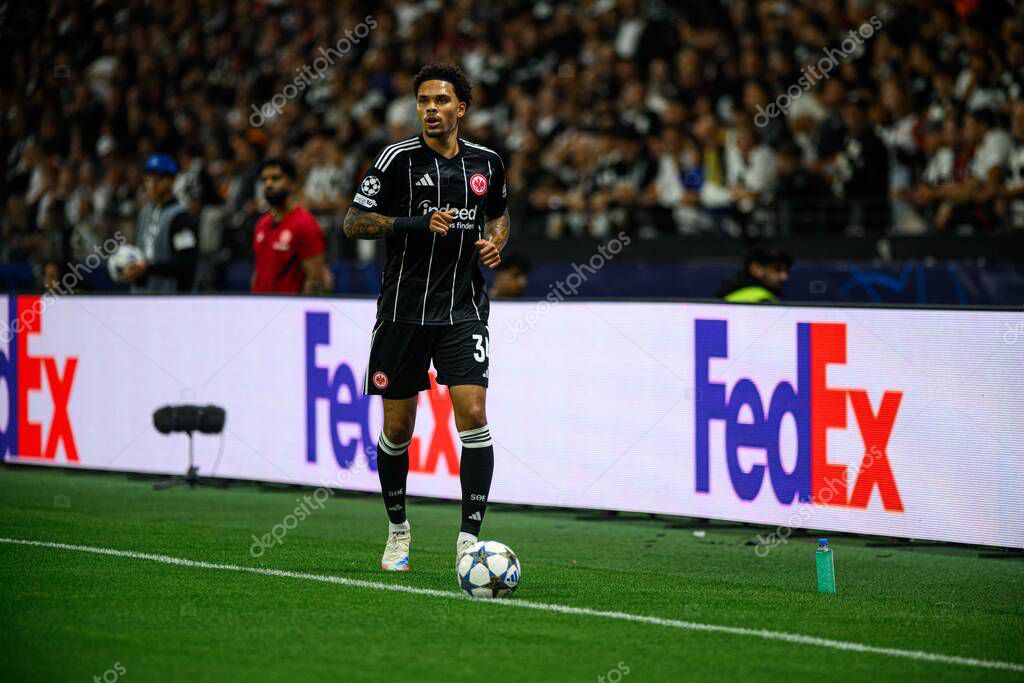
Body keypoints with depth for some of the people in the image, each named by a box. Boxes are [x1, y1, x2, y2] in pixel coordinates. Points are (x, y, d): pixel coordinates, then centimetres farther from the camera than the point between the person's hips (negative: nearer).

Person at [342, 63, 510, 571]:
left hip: (463, 310, 1)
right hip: (404, 310, -1)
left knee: (473, 414, -15)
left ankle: (470, 537, -12)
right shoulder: (399, 158, -5)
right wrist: (417, 224, -17)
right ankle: (398, 530, 27)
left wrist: (495, 243, 2)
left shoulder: (486, 162, 6)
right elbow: (353, 222, -5)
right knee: (398, 428, 6)